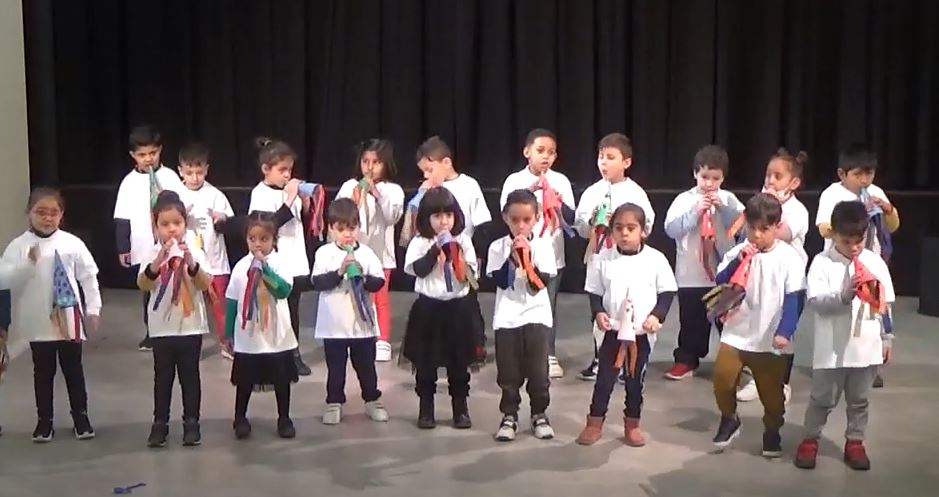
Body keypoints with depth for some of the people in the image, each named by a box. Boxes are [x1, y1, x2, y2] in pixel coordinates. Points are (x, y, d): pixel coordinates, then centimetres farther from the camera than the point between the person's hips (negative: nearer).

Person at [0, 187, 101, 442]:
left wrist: (93, 309, 1)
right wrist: (27, 263, -23)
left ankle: (81, 418, 25)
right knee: (43, 372, 13)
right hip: (38, 322, 0)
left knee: (73, 370, 11)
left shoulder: (72, 243, -5)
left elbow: (88, 277, 1)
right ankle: (44, 421, 25)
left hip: (68, 319, 0)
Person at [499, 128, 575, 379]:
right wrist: (529, 191, -21)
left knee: (549, 304, 7)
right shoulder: (515, 180, -4)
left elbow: (571, 219, 1)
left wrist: (561, 203, -19)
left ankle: (550, 356, 17)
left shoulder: (561, 180, 1)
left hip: (552, 254, 1)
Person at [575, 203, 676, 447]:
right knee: (604, 377, 6)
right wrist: (598, 312, -12)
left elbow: (667, 291, 1)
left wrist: (657, 315, -11)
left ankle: (632, 424, 27)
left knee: (636, 380, 12)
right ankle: (594, 423, 19)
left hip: (642, 332, 0)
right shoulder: (602, 259, -4)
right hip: (612, 330, 0)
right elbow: (594, 292, 4)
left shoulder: (656, 259, -5)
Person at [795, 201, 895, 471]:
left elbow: (885, 304, 8)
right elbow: (816, 302, -17)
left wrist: (886, 338, 8)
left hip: (866, 346, 3)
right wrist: (844, 295, -31)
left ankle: (855, 442, 31)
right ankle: (810, 440, 25)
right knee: (823, 398, 9)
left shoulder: (875, 262, 1)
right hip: (832, 348, -3)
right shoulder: (822, 262, -9)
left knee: (859, 400, 16)